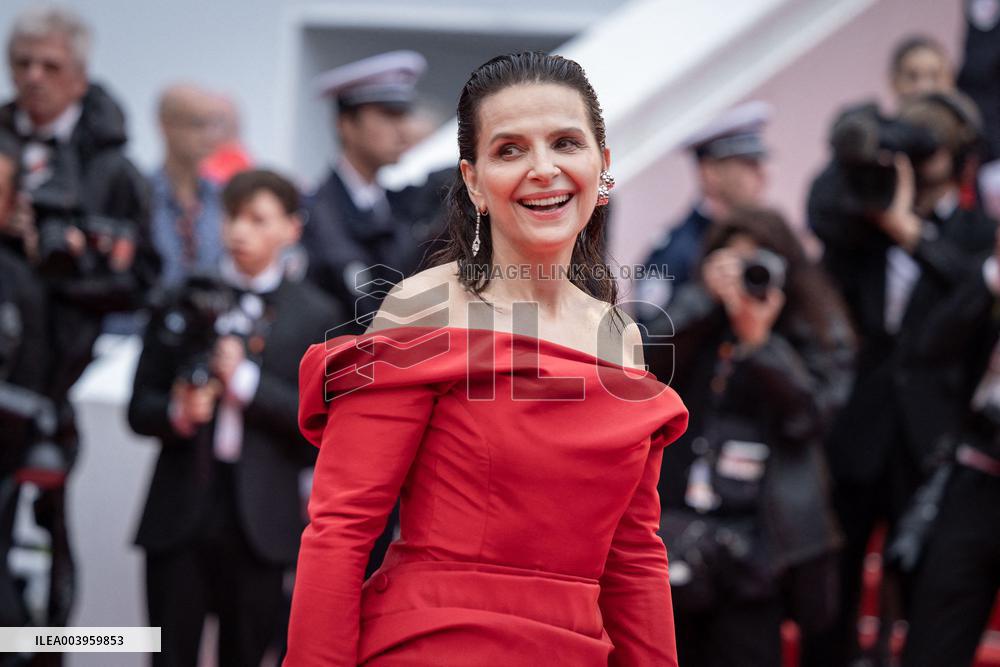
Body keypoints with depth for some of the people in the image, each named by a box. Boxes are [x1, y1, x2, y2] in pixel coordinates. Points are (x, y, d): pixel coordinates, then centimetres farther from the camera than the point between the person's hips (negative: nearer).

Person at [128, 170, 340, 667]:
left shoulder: (314, 316, 4)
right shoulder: (186, 302, 8)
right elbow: (140, 409, 8)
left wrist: (247, 382, -15)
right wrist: (177, 413, -14)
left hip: (259, 521, -1)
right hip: (180, 514, 1)